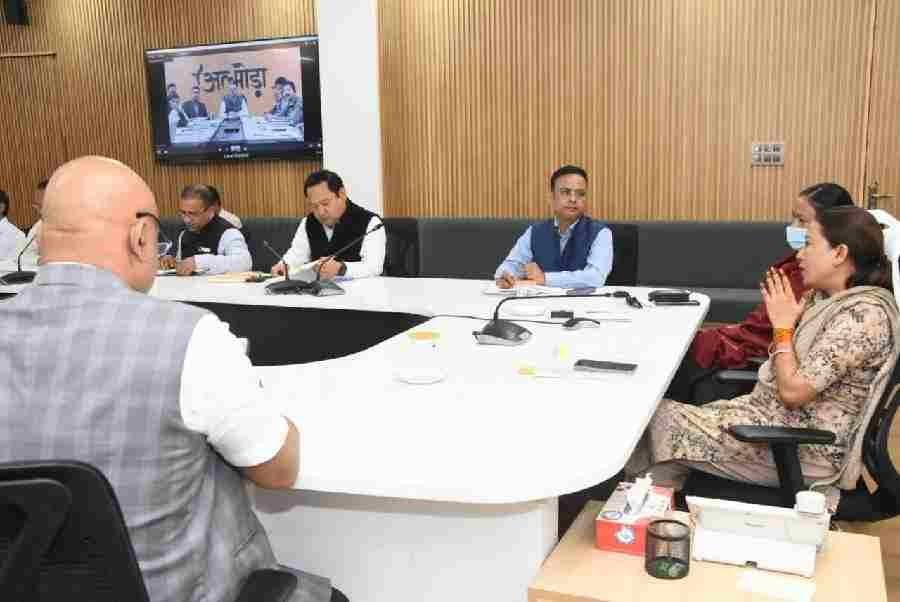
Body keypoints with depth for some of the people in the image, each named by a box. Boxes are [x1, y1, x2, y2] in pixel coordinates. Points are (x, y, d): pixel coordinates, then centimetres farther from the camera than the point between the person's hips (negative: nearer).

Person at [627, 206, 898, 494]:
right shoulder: (824, 297, 6)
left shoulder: (865, 313, -23)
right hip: (775, 414, 9)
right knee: (664, 415, -2)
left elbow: (793, 391, -25)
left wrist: (783, 324, -14)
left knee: (665, 419, -9)